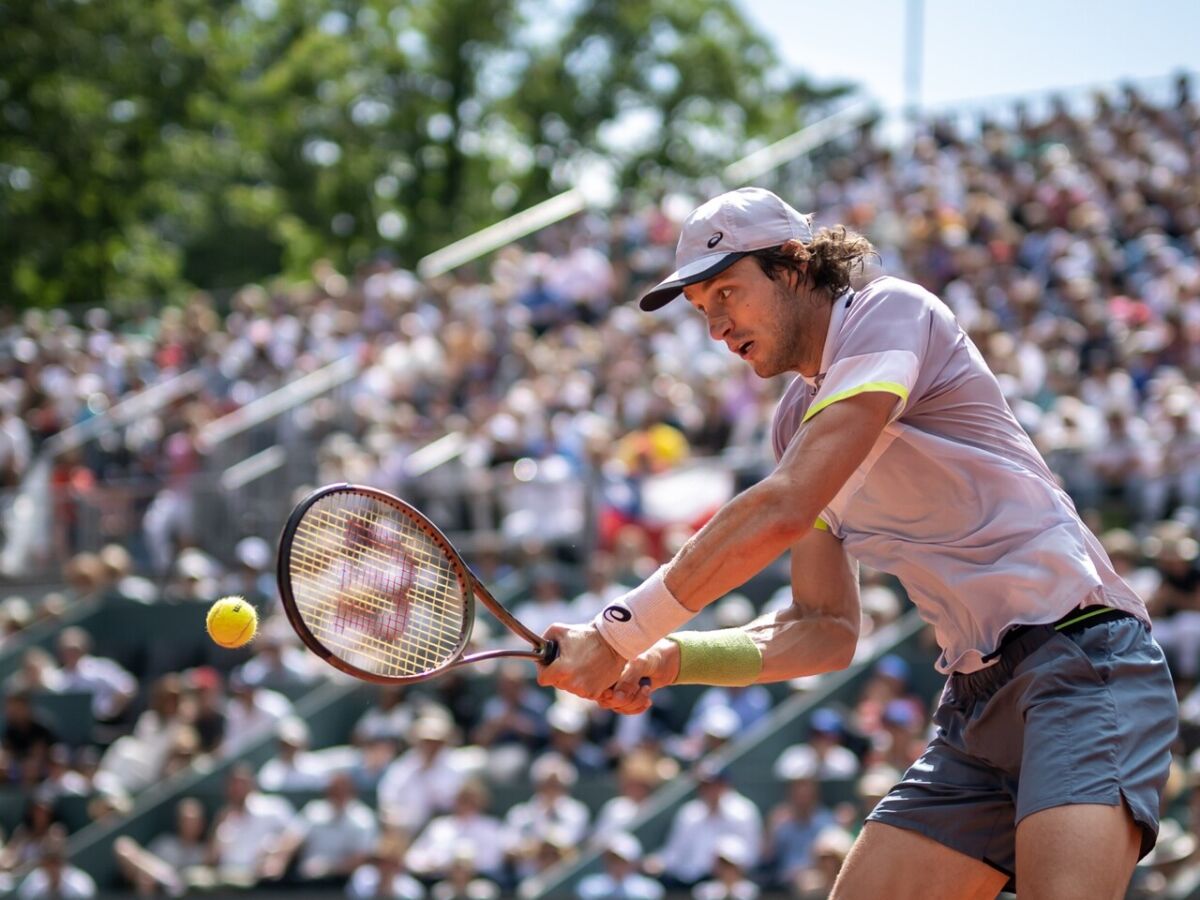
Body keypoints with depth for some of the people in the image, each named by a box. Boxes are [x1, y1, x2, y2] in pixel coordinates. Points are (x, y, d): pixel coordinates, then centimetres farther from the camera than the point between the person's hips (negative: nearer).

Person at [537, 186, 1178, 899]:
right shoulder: (797, 423, 18)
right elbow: (825, 631, 19)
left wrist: (622, 632, -15)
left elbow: (782, 511, -20)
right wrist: (667, 660, 5)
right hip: (977, 701, 9)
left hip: (1078, 656, -9)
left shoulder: (891, 312, -8)